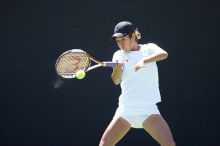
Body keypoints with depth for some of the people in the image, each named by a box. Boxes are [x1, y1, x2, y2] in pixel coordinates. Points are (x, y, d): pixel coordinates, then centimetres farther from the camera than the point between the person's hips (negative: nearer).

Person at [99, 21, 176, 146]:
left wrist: (144, 60, -36)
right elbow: (116, 81, -7)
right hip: (126, 110, 2)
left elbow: (164, 54, -20)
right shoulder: (119, 55, 9)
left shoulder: (149, 49, 3)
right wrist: (118, 67, -29)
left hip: (148, 109, -2)